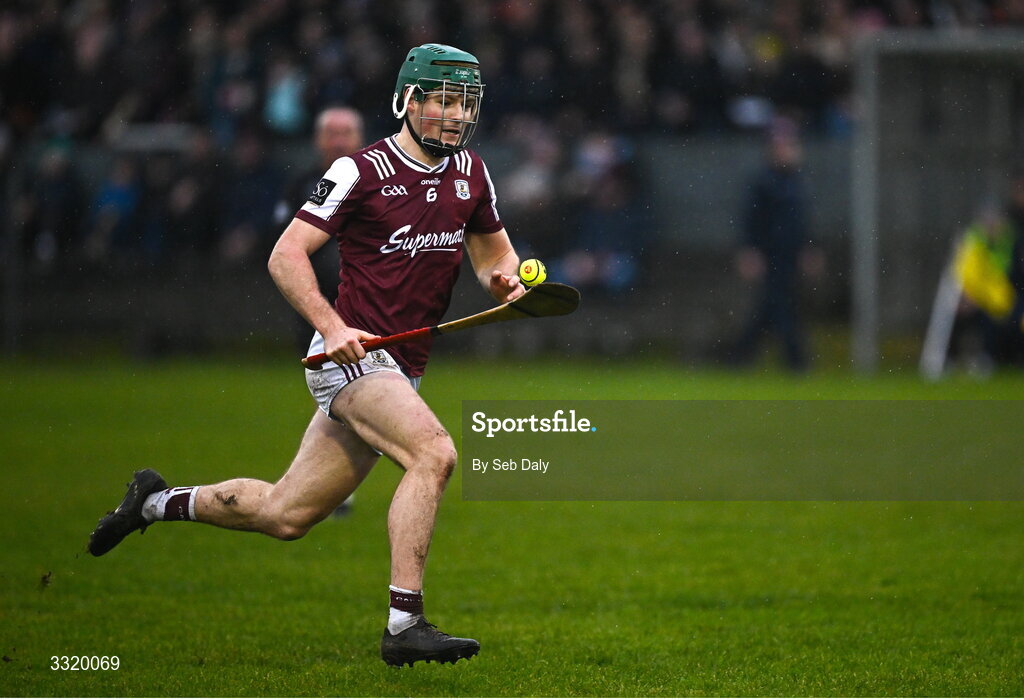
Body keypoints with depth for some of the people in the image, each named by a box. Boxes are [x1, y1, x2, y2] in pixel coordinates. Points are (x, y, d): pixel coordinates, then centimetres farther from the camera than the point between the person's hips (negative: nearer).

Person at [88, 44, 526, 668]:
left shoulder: (470, 173, 10)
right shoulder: (362, 171, -9)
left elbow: (492, 247, 25)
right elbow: (286, 254, -10)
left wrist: (505, 276, 1)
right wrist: (332, 326, -23)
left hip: (398, 370, 7)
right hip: (351, 354, -7)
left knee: (286, 514, 11)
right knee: (434, 452, -30)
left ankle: (159, 501, 34)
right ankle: (404, 626, -32)